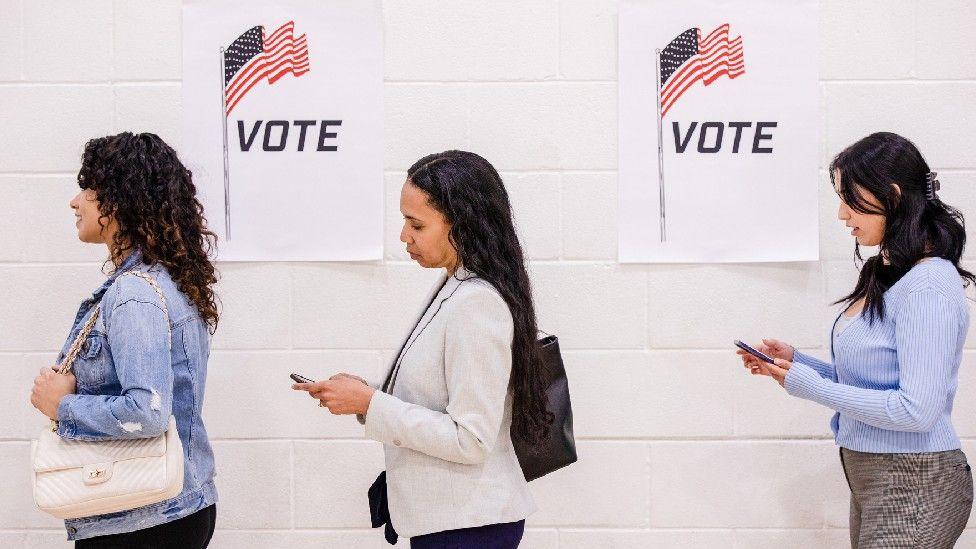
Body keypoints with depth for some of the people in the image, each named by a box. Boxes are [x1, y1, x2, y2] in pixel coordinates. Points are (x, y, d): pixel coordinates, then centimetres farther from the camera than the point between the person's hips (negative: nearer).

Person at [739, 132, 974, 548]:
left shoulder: (929, 286, -18)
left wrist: (808, 385, -18)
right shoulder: (886, 274, 10)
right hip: (869, 477, 9)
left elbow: (916, 410, -23)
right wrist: (795, 362, 4)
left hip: (913, 486, -9)